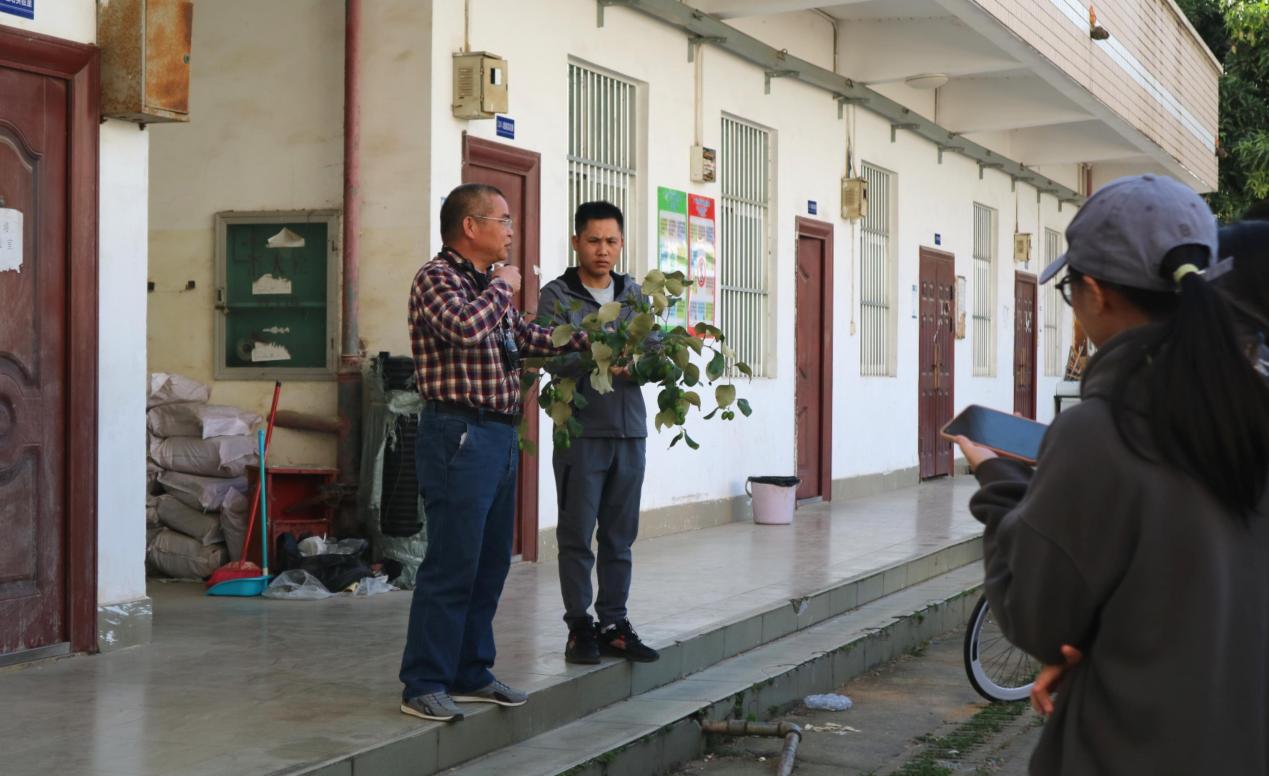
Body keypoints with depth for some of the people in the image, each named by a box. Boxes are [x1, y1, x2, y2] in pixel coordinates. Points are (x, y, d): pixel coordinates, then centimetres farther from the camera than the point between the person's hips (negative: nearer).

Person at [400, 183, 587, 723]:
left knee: (491, 562, 14)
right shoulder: (437, 277, -9)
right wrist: (501, 290, -10)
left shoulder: (488, 283, 17)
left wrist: (587, 340, 23)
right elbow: (463, 327, -27)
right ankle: (424, 685, -1)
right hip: (459, 435, -9)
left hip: (499, 436, 9)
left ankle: (471, 673, 24)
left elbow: (524, 335, 31)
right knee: (452, 563, -8)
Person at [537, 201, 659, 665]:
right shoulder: (557, 296, -1)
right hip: (582, 429, -4)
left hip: (629, 428, 4)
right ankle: (580, 627, 9)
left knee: (620, 536, 9)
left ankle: (614, 625, 16)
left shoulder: (634, 295, 13)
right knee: (577, 535, 1)